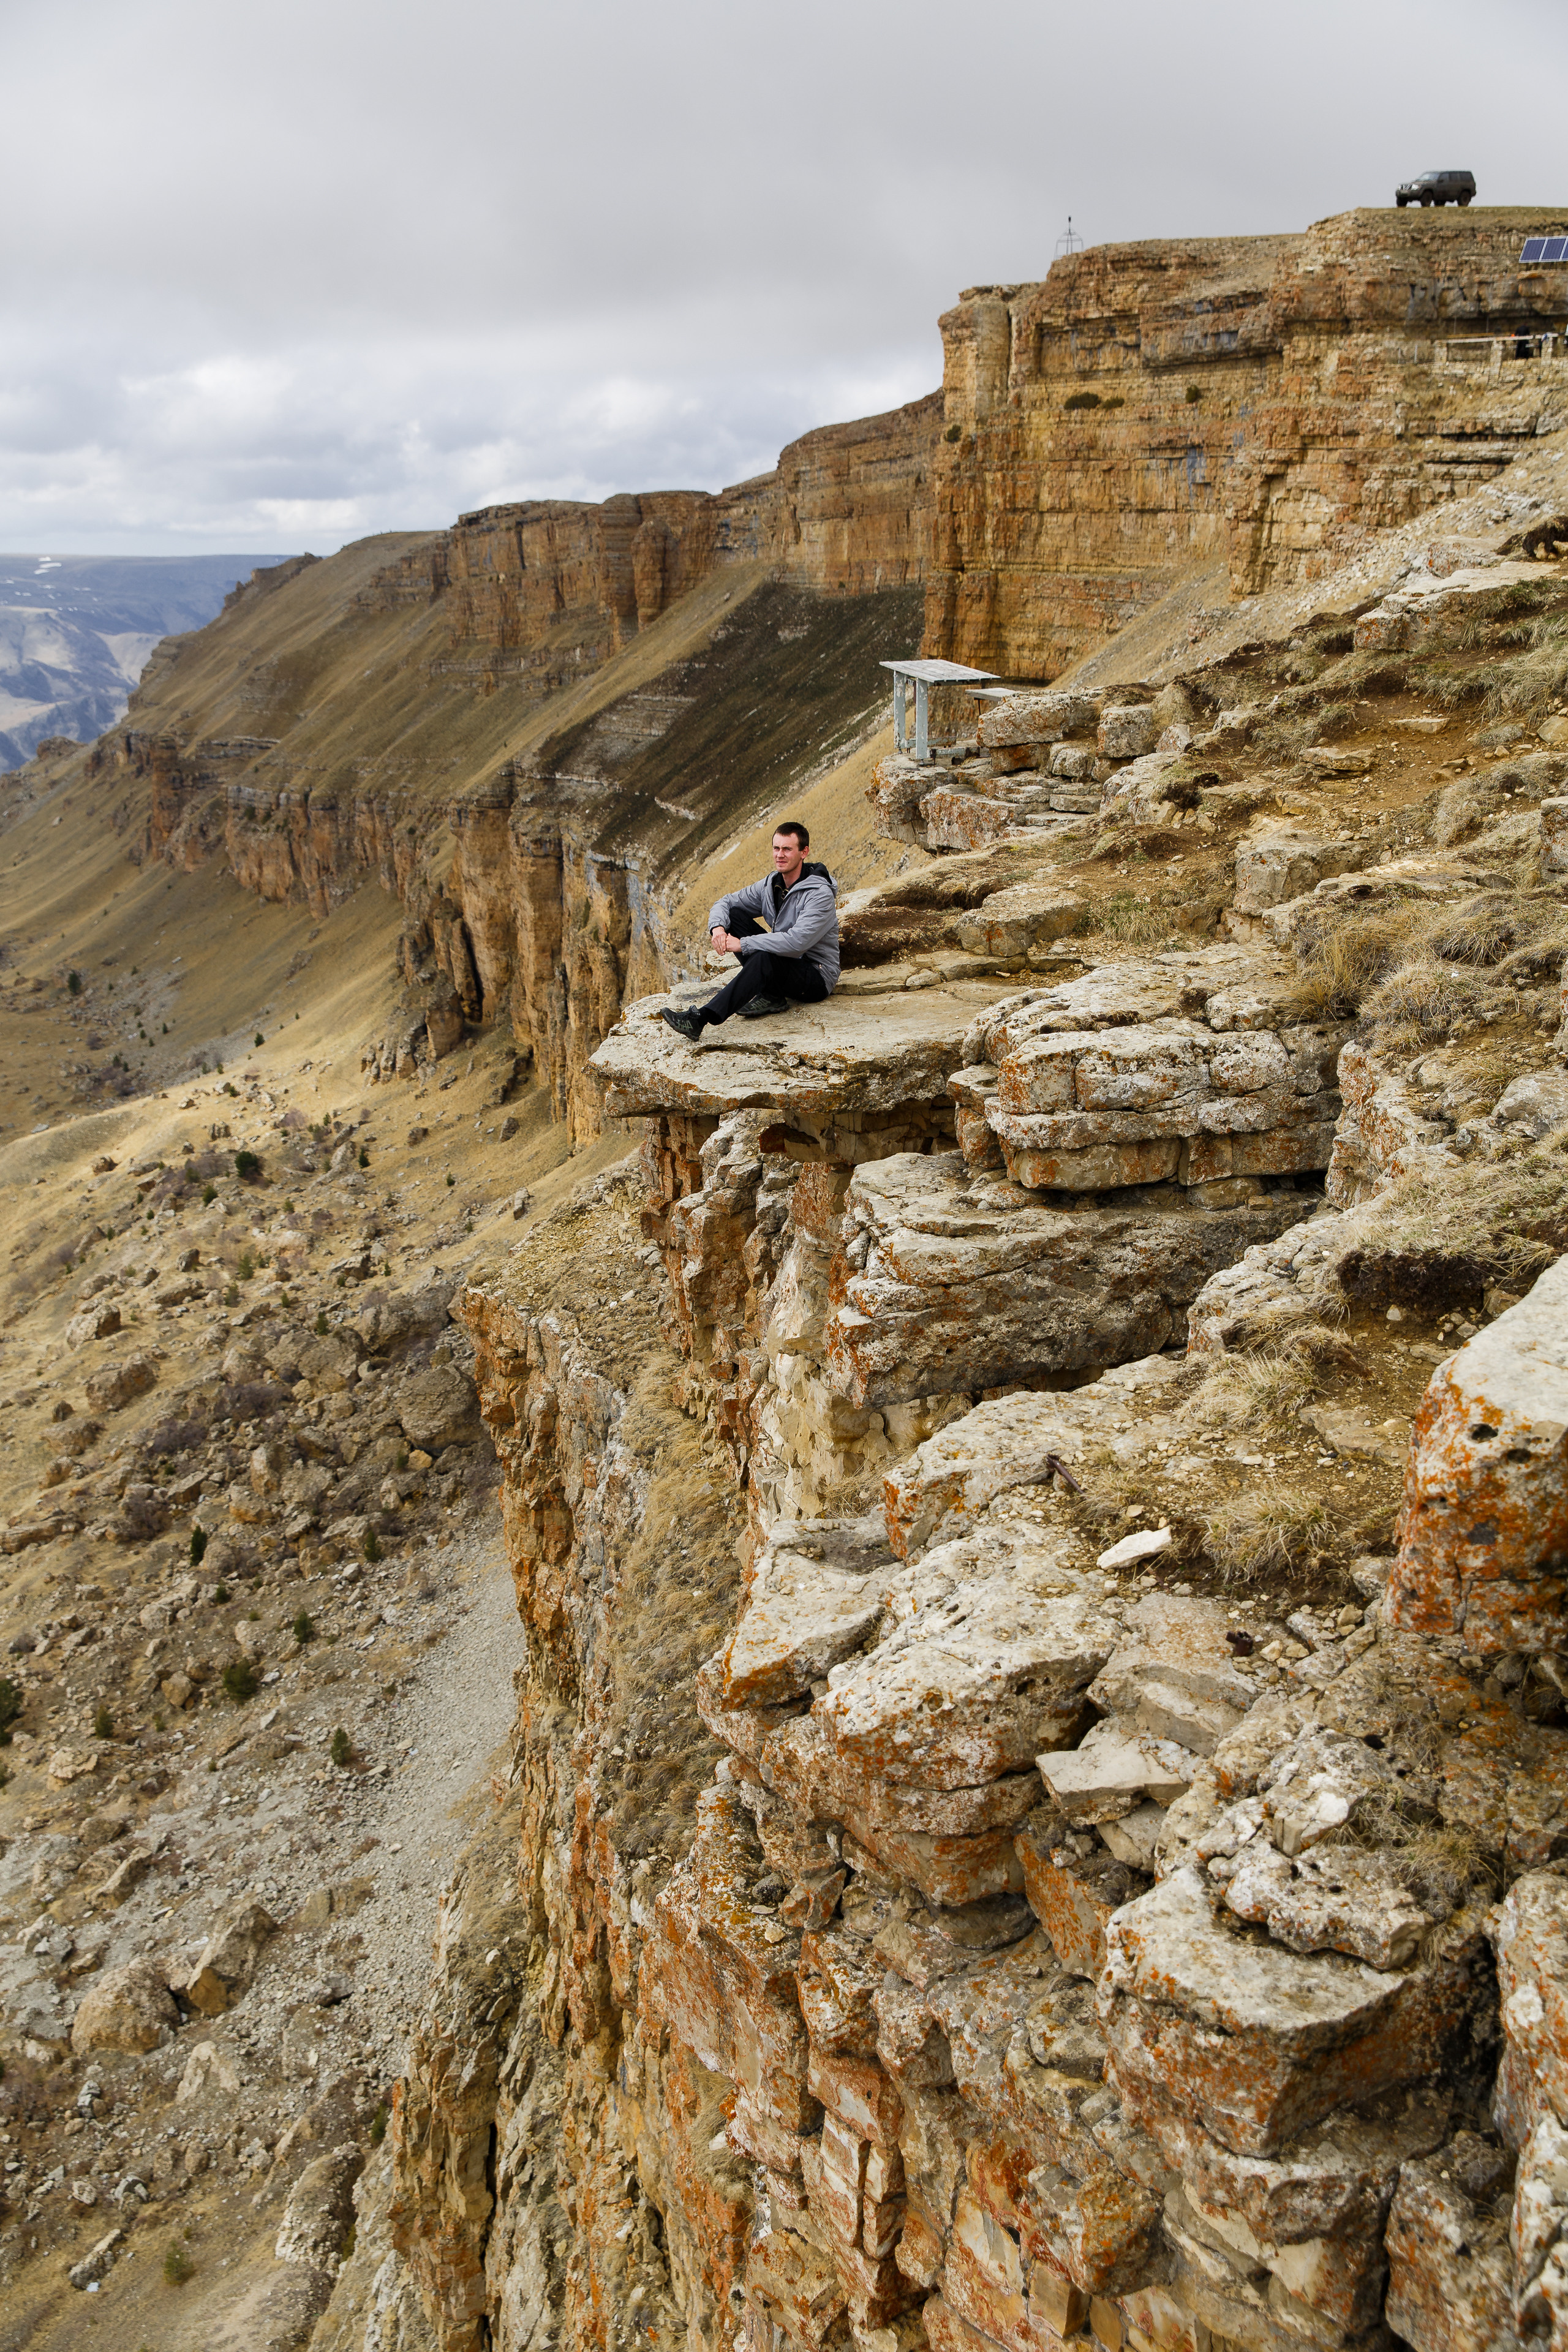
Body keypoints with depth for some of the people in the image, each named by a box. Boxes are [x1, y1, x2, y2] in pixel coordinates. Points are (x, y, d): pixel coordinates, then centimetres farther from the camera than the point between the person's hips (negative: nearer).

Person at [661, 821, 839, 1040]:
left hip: (817, 977, -8)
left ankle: (700, 1019, -44)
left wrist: (742, 944, -30)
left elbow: (797, 942, -33)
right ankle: (769, 995, -14)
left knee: (765, 958, -39)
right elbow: (725, 902, 8)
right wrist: (718, 927, -17)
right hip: (783, 968, 8)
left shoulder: (820, 894, -20)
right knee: (734, 914, -6)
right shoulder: (771, 884, 3)